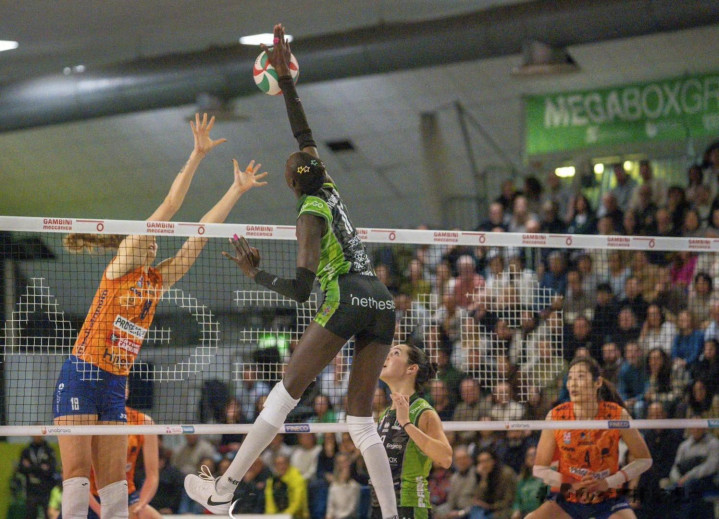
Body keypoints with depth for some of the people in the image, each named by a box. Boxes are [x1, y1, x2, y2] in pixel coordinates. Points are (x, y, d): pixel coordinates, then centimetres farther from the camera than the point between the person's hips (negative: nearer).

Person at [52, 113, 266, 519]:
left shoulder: (157, 282, 14)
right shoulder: (118, 269, -1)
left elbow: (200, 234, 14)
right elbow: (169, 207, -4)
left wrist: (237, 190, 14)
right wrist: (198, 155, -4)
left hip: (115, 386, 6)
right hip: (81, 376, -6)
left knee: (114, 475, 1)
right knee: (77, 468, -11)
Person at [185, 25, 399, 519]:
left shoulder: (310, 214, 0)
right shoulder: (331, 192, 19)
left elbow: (301, 289, -10)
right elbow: (306, 137, 29)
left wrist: (256, 273, 0)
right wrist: (286, 79, 28)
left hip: (346, 298, -7)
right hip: (382, 302, 7)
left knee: (285, 393, -3)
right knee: (361, 418, 7)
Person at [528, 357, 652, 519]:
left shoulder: (618, 415, -15)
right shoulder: (555, 417, -14)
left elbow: (644, 460, -5)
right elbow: (539, 468, -6)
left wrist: (608, 483, -16)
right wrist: (571, 485, -21)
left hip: (607, 498, -1)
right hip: (566, 498, 1)